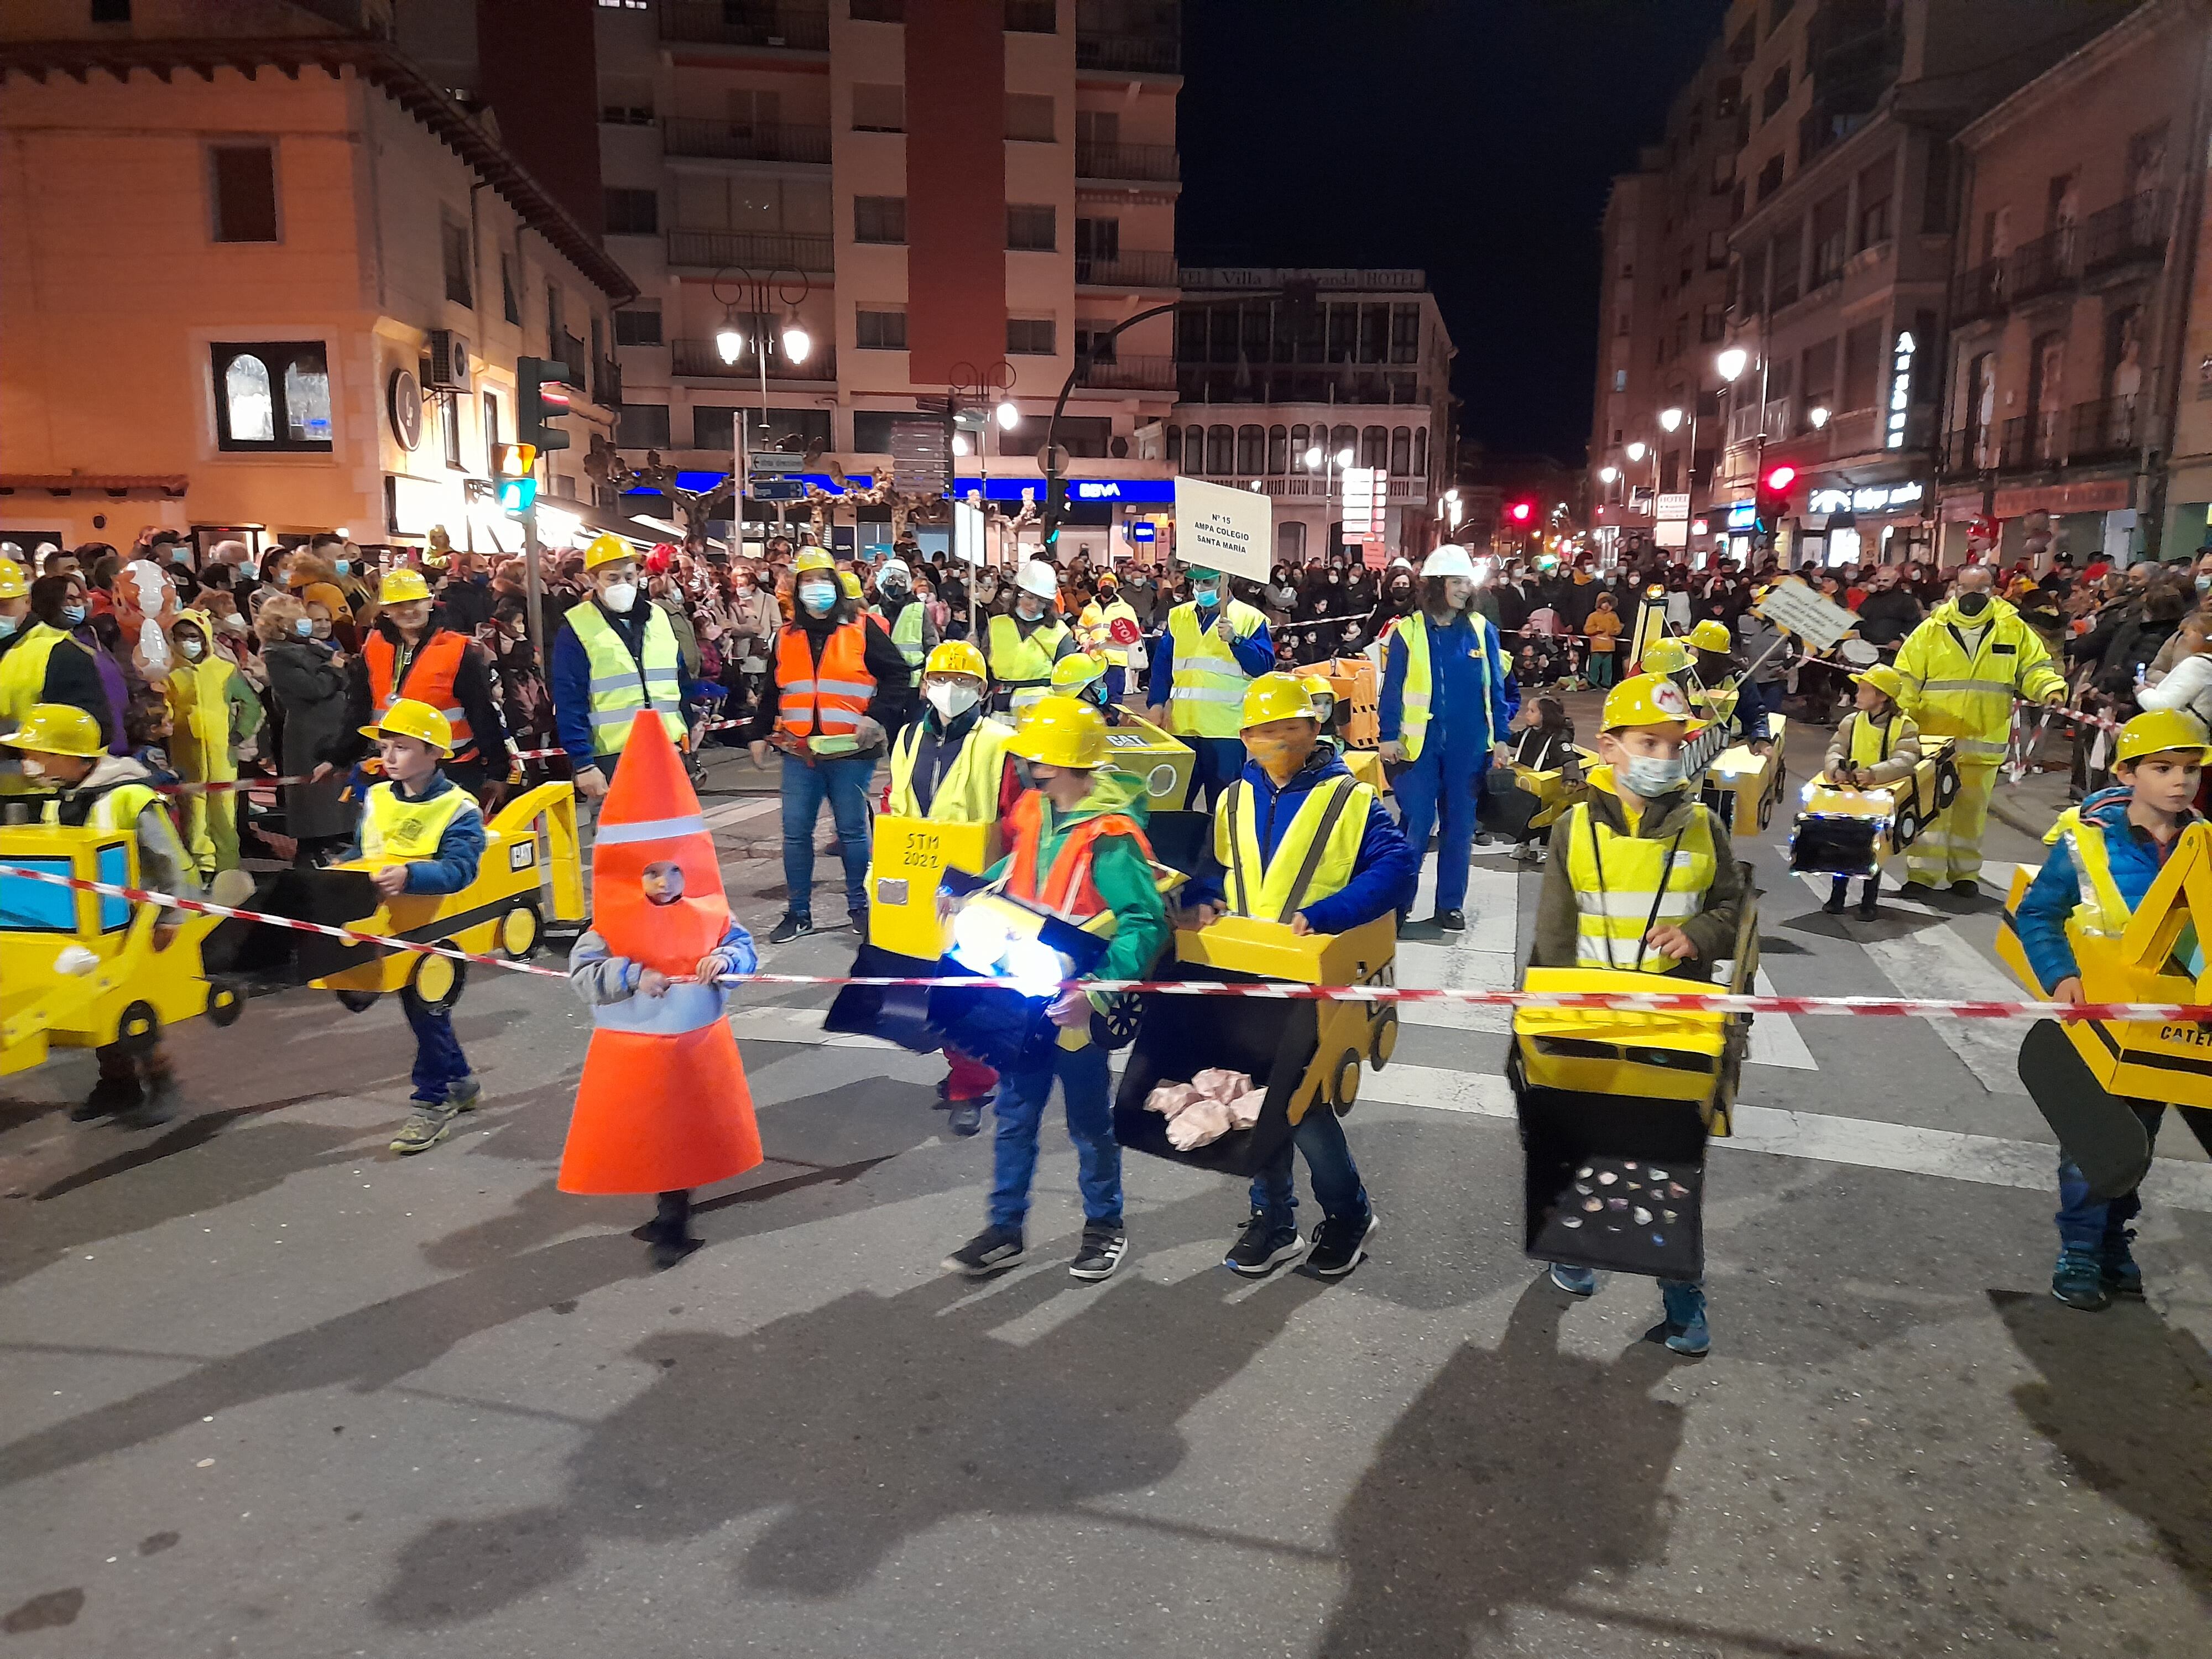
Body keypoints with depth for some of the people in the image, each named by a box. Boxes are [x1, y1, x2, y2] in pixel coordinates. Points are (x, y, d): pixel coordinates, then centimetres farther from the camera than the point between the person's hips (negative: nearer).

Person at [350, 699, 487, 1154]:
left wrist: (409, 875, -39)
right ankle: (461, 1082, 32)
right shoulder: (376, 800, 9)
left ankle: (433, 1102, 9)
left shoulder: (458, 808, -12)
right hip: (384, 925, 7)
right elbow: (358, 856, 16)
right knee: (423, 1008, 16)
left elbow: (459, 870, -24)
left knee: (425, 1010, -2)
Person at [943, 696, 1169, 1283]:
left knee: (1089, 1120, 12)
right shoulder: (1032, 811, 1)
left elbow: (1146, 922, -28)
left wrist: (1098, 989, -38)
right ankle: (1005, 1230, 27)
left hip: (1073, 1005, -7)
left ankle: (1105, 1226, 32)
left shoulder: (1109, 837, -23)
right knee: (1013, 1114, 14)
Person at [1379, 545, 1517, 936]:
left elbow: (1497, 688, 8)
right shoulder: (1408, 631, -2)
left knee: (1459, 824, 8)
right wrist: (1389, 736, -6)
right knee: (1416, 824, -4)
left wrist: (1500, 738, 4)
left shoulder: (1482, 630, 4)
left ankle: (1450, 905, 18)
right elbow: (1392, 687, -1)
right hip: (1421, 742, -3)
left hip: (1470, 745, 3)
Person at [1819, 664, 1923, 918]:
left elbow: (1905, 761, -15)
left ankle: (1868, 902, 4)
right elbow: (1836, 750, -1)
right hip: (1849, 792, 3)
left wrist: (1873, 774, -31)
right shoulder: (1852, 721, 11)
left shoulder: (1904, 726, 0)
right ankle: (1837, 895, 9)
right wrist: (1836, 769, -24)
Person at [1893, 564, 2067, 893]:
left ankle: (1964, 873, 22)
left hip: (1983, 741, 2)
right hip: (1935, 737, -2)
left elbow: (2034, 667, 8)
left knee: (1972, 807, 11)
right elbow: (1907, 679, 1)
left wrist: (2051, 688, -14)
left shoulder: (2013, 629, 5)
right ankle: (1922, 874, 2)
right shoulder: (1932, 630, 1)